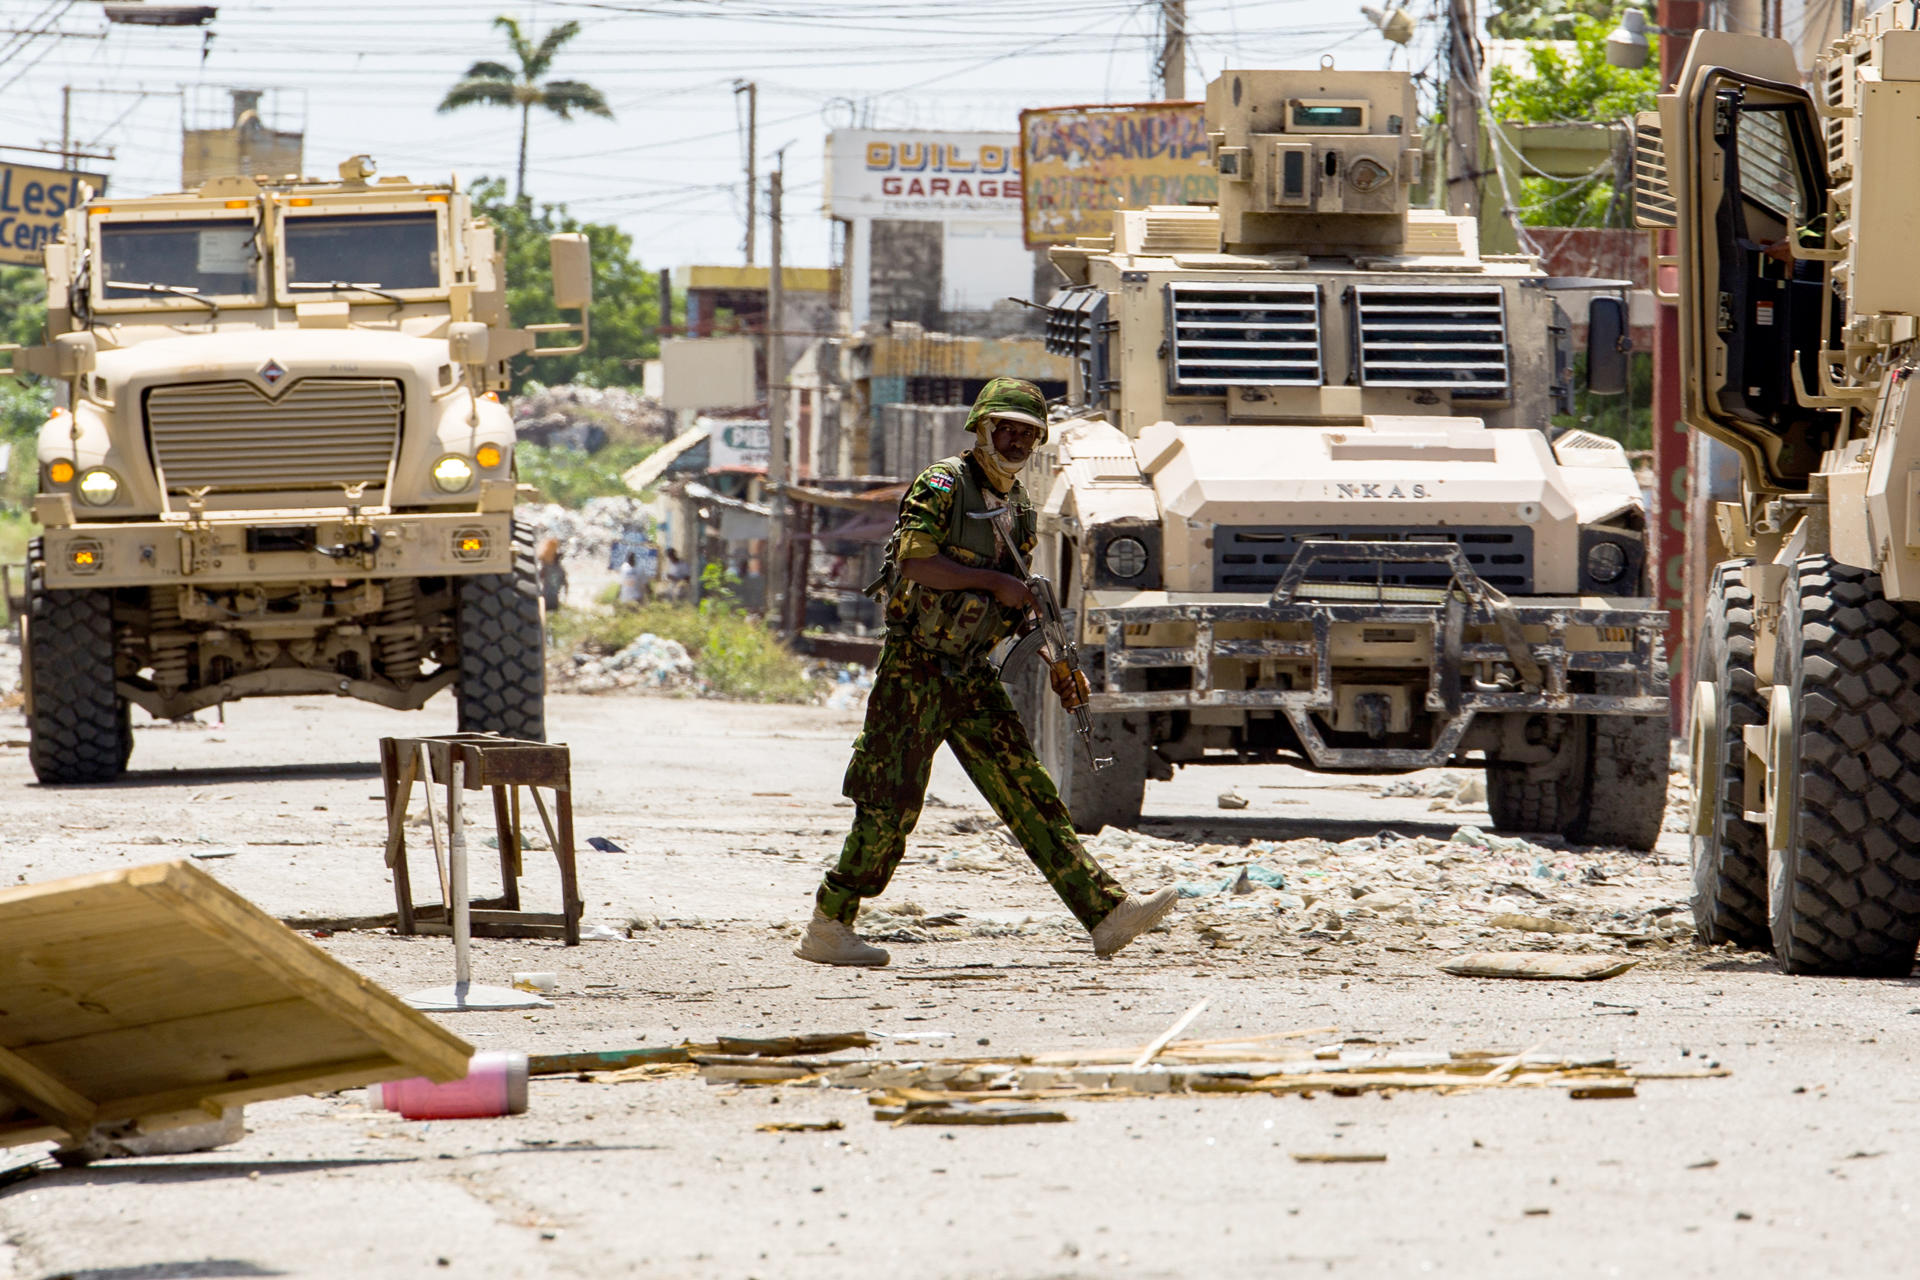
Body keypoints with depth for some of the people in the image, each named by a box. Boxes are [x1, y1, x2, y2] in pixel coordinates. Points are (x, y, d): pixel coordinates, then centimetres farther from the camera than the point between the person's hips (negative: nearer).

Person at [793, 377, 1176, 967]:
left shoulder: (1018, 507, 15)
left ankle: (1106, 913, -5)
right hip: (915, 669, -7)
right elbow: (915, 563, -22)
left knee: (1029, 794, 1)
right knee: (891, 806, -5)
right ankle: (827, 929, 6)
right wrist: (994, 580, -20)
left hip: (971, 675, 7)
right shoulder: (941, 486, -9)